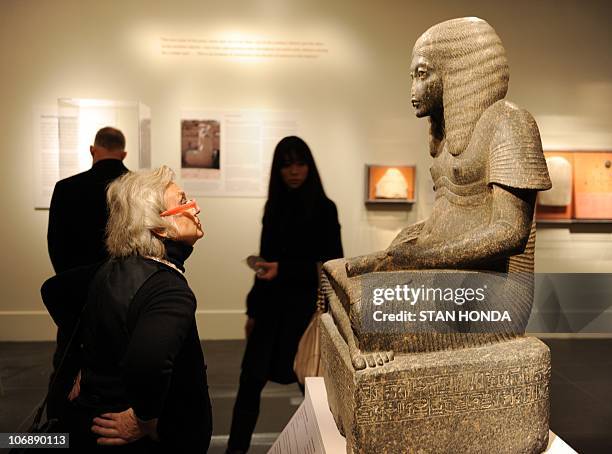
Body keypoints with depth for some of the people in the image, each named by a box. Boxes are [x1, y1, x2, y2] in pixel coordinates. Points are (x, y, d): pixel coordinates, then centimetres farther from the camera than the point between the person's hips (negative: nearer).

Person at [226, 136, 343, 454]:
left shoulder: (323, 208, -6)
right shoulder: (275, 206, 9)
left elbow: (332, 264, -11)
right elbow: (267, 259, 13)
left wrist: (283, 270, -21)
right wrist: (253, 309, 14)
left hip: (305, 304, -5)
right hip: (271, 303, 5)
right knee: (251, 378, 1)